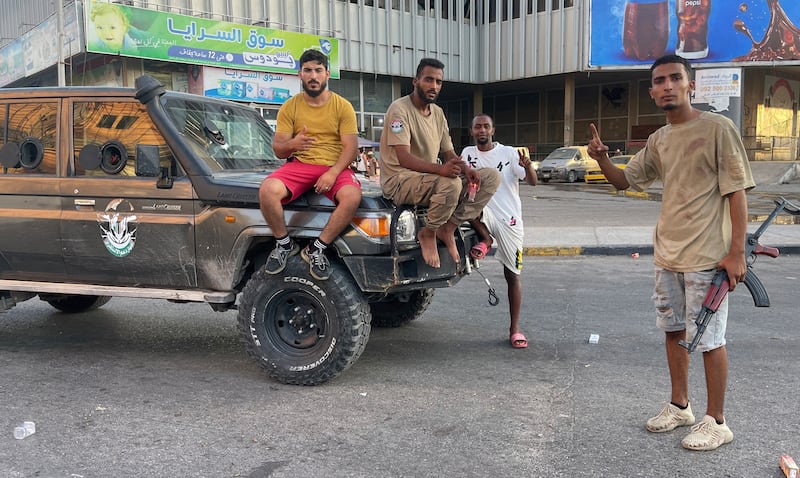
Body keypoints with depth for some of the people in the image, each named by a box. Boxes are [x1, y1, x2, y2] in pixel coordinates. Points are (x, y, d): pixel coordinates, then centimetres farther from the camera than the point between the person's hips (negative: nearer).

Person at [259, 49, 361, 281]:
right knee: (267, 191, -29)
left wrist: (333, 173, -22)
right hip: (299, 165, 1)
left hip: (335, 166, -1)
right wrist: (291, 144, -23)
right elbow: (277, 149, 3)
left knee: (352, 197, -34)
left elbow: (351, 147, -3)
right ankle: (284, 244, -5)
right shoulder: (290, 107, 7)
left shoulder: (343, 106, 4)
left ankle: (317, 249, -17)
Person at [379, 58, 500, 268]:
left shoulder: (438, 113, 14)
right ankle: (428, 234, -12)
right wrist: (440, 169, -39)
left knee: (492, 176, -6)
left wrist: (465, 169, -10)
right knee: (451, 184, -38)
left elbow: (449, 154, 14)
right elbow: (404, 158, -24)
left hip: (431, 177, 8)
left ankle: (448, 229, -6)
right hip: (399, 180, -8)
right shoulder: (400, 109, -12)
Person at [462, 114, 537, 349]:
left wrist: (527, 166, -30)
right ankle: (485, 239, -8)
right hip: (484, 216, 1)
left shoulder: (509, 153, -1)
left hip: (509, 219, -1)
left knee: (512, 274, 2)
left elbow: (532, 182, -7)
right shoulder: (468, 153, 7)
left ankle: (515, 328, 11)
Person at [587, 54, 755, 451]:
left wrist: (736, 252, -16)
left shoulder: (717, 129, -10)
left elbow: (736, 191, -11)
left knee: (708, 338, 1)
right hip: (667, 254, 7)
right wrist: (602, 159, -4)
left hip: (707, 257, -7)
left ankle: (716, 422, 15)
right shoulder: (658, 140, 10)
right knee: (673, 330, 16)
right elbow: (626, 180, 18)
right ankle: (679, 406, 31)